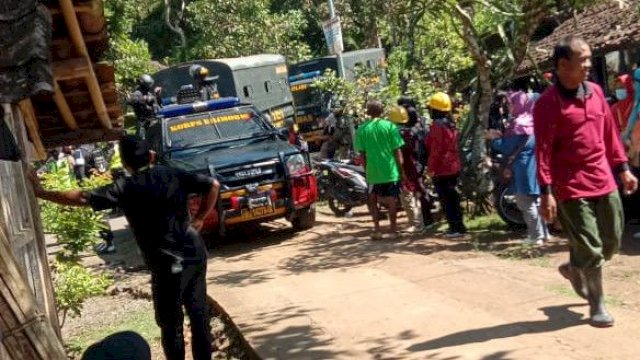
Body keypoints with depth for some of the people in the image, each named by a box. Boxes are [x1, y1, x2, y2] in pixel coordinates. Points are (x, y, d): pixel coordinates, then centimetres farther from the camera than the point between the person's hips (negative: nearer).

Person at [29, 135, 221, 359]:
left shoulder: (126, 188, -8)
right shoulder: (174, 175, 5)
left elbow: (82, 198, -9)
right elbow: (213, 185, 6)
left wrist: (41, 193, 1)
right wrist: (199, 219, 10)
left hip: (169, 265, -5)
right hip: (195, 255, 6)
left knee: (171, 323, 8)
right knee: (198, 314, 17)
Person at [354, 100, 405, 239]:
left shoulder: (362, 129, -1)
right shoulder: (389, 126, -4)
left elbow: (362, 153, 1)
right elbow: (397, 150, -4)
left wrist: (366, 169, 12)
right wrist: (400, 168, 5)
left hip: (372, 171, 1)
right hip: (390, 170, -1)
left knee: (373, 200, 12)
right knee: (392, 199, 8)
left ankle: (377, 229, 9)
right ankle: (393, 228, 12)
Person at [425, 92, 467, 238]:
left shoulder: (437, 125, -16)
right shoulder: (451, 124, 11)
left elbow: (435, 149, -19)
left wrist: (431, 168, -14)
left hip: (441, 169, -9)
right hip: (454, 167, 9)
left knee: (446, 199, -4)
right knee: (453, 197, 16)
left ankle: (455, 228, -4)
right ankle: (459, 225, 22)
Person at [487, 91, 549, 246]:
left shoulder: (519, 124, -17)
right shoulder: (531, 121, 12)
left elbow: (508, 148, -14)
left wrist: (494, 139, 1)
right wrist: (501, 136, 13)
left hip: (524, 169, -9)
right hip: (533, 167, 9)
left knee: (526, 204, -2)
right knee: (535, 202, 16)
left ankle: (536, 236, 1)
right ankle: (543, 232, 21)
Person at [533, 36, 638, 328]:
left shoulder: (595, 91, 8)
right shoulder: (548, 102, -13)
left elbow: (610, 133, 16)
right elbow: (543, 150, -15)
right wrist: (547, 192, -18)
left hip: (604, 179, 7)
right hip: (571, 185, -7)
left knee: (612, 241, 14)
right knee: (590, 248, -2)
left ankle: (574, 269, 40)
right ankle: (597, 306, 15)